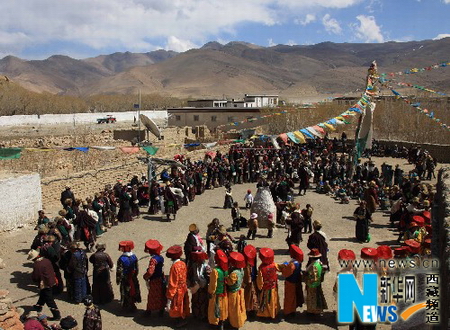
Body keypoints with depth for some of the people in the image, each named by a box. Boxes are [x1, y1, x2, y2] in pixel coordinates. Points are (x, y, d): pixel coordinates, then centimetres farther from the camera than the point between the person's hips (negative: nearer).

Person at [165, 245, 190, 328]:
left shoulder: (174, 267, -27)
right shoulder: (183, 264, -6)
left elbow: (172, 283, -23)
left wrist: (169, 296, -16)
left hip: (177, 291, -7)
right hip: (184, 289, 7)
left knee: (177, 305, 14)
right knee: (182, 304, 23)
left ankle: (182, 320, 26)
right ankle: (183, 317, 39)